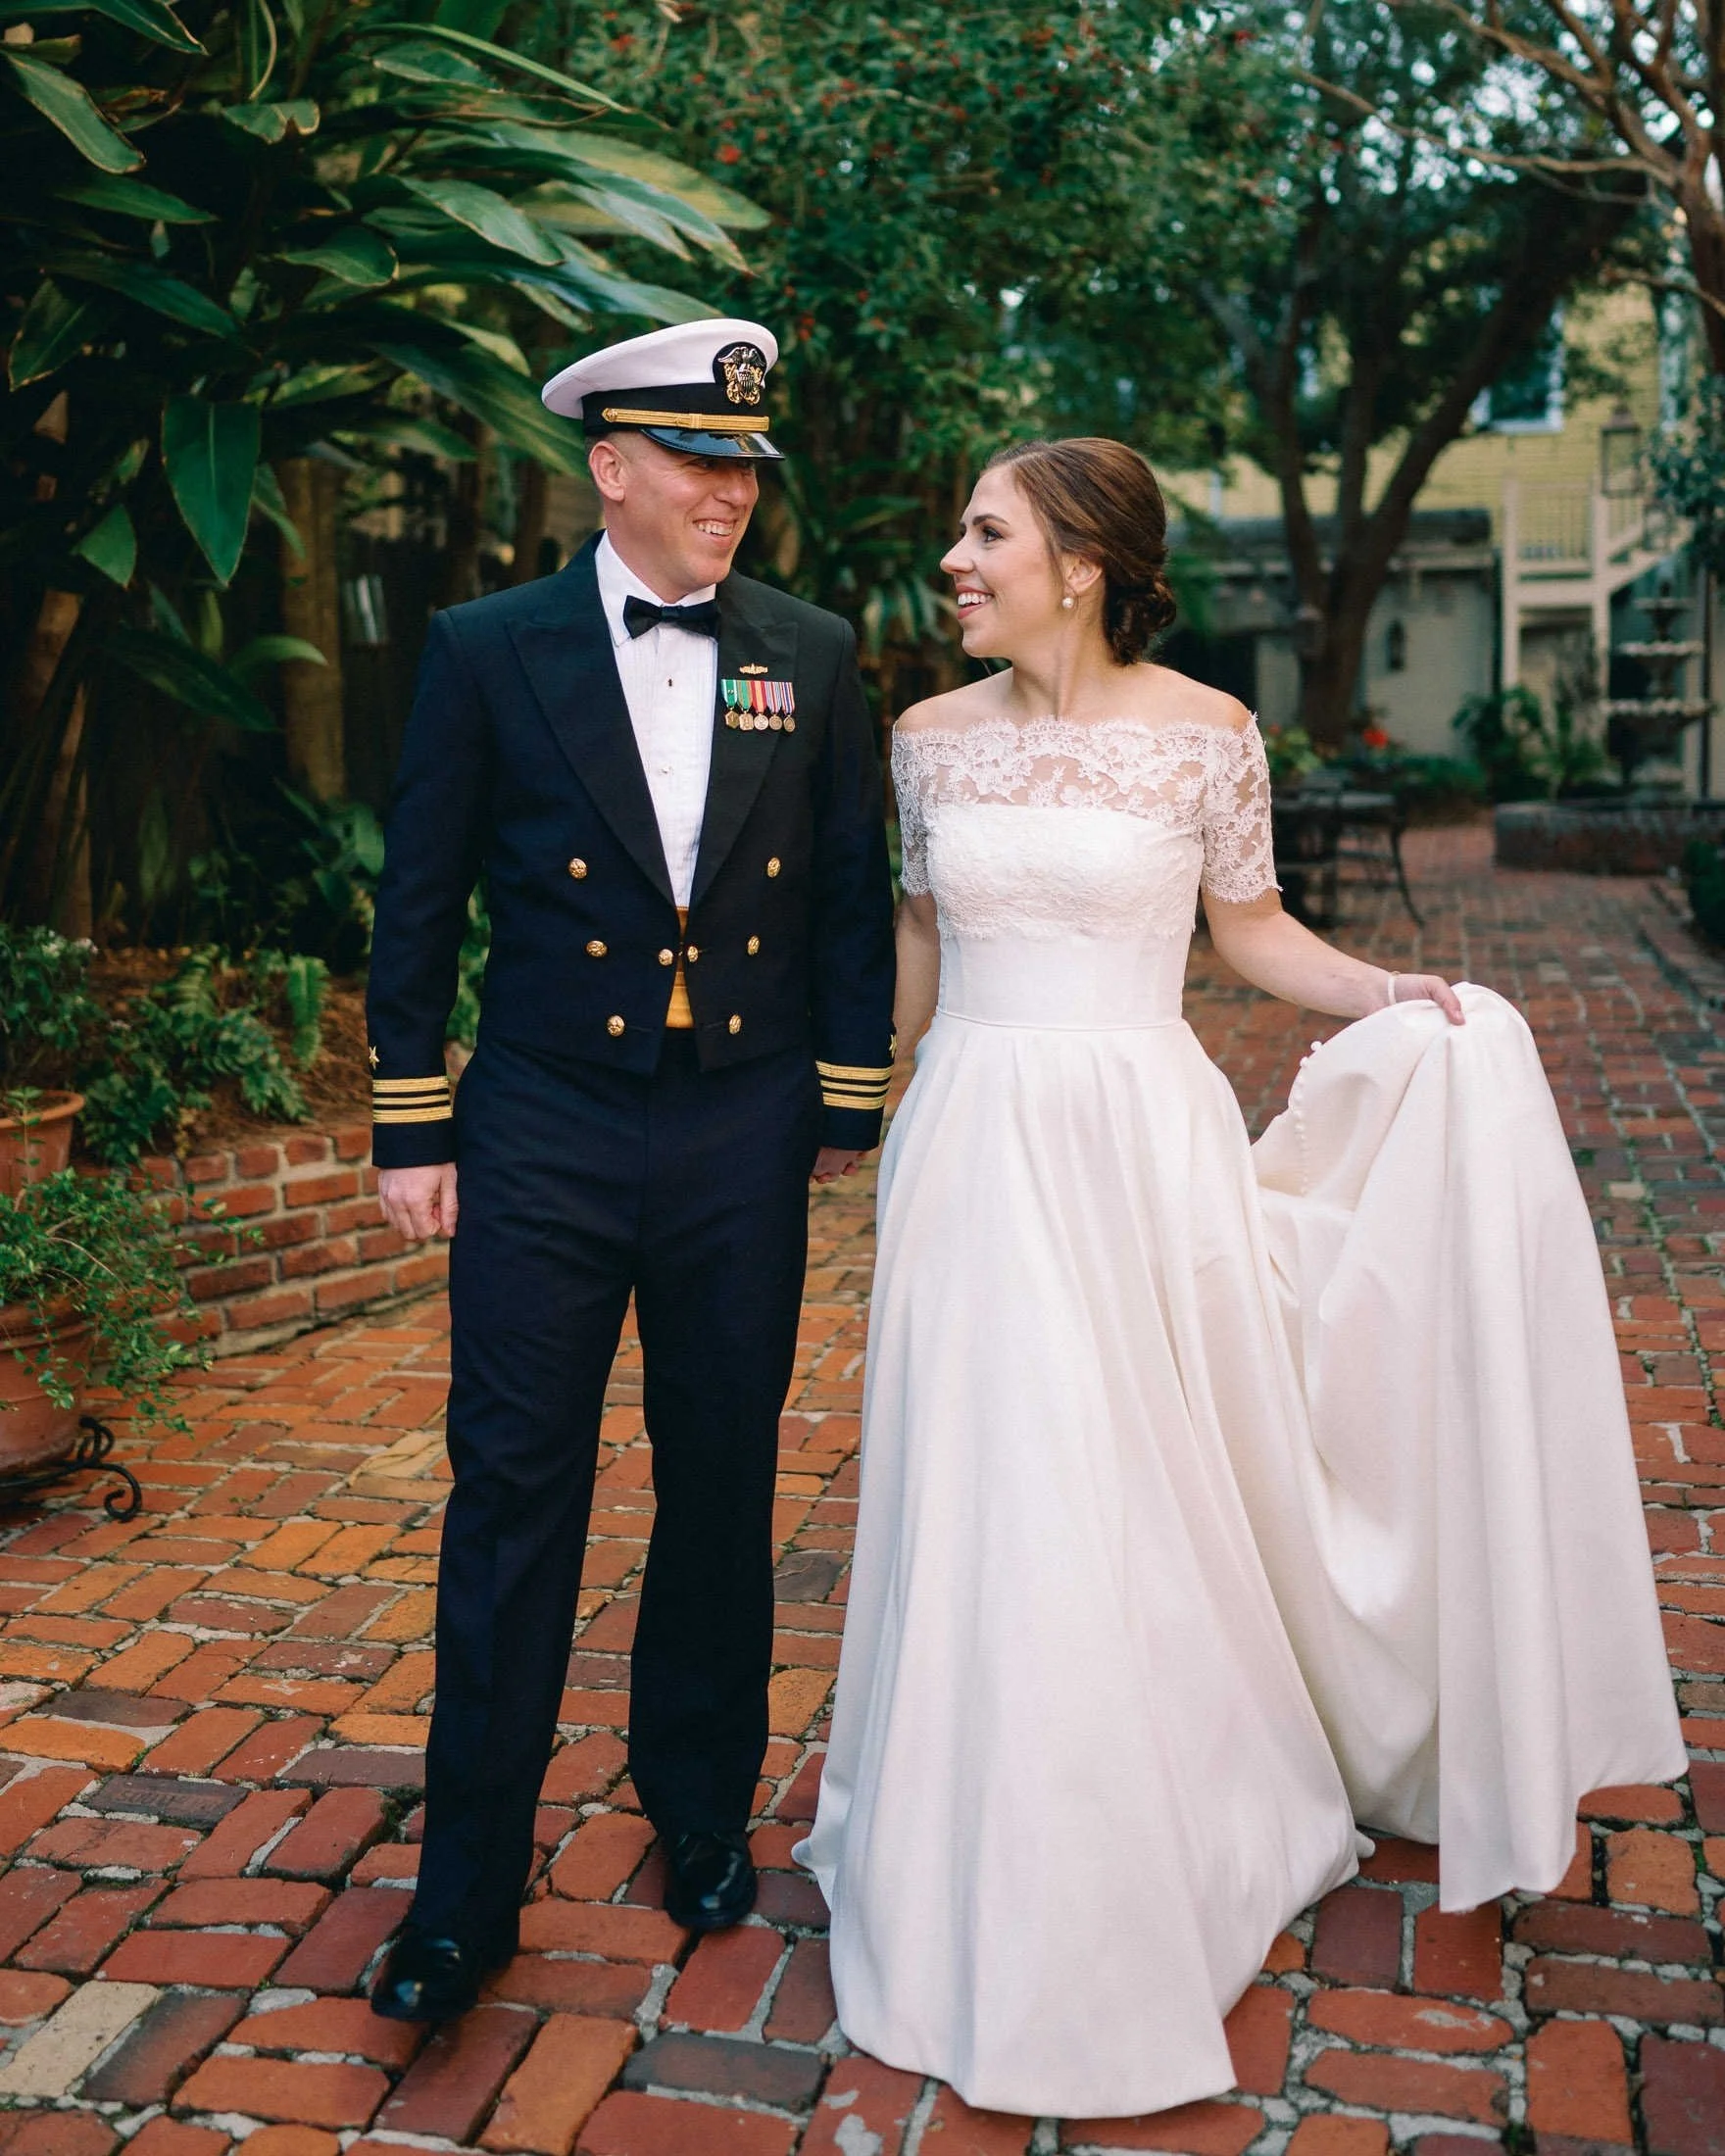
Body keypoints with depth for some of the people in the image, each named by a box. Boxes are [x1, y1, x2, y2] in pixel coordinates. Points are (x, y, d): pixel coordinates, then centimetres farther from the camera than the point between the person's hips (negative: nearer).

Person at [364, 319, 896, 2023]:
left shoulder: (812, 657, 5)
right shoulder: (488, 651, -1)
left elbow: (854, 896, 9)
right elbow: (418, 902, 2)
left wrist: (849, 1105, 7)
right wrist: (408, 1128, 0)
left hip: (744, 1144, 2)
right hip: (543, 1134, -2)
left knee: (722, 1495, 12)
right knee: (512, 1502, 2)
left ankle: (701, 1815, 33)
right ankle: (468, 1889, 16)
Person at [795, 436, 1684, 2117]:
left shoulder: (1203, 732, -4)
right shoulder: (931, 737, 4)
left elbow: (1249, 926, 7)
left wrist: (1391, 995, -7)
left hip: (1145, 1149, -2)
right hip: (975, 1147, 2)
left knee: (1156, 1497, 7)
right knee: (992, 1508, 6)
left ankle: (1189, 1846, 34)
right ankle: (1011, 1894, 28)